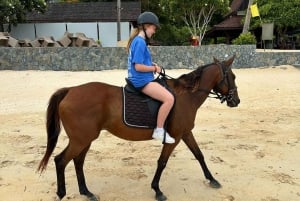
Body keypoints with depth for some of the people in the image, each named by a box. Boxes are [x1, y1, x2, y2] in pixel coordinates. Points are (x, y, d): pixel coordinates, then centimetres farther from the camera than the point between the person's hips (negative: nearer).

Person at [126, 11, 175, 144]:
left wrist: (152, 64, 7)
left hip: (142, 79, 11)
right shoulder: (140, 42, -16)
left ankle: (160, 128, 27)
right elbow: (138, 67, -22)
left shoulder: (137, 40, 14)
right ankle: (159, 130, -11)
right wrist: (154, 68, -8)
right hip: (142, 81, -11)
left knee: (168, 97, 25)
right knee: (169, 98, -22)